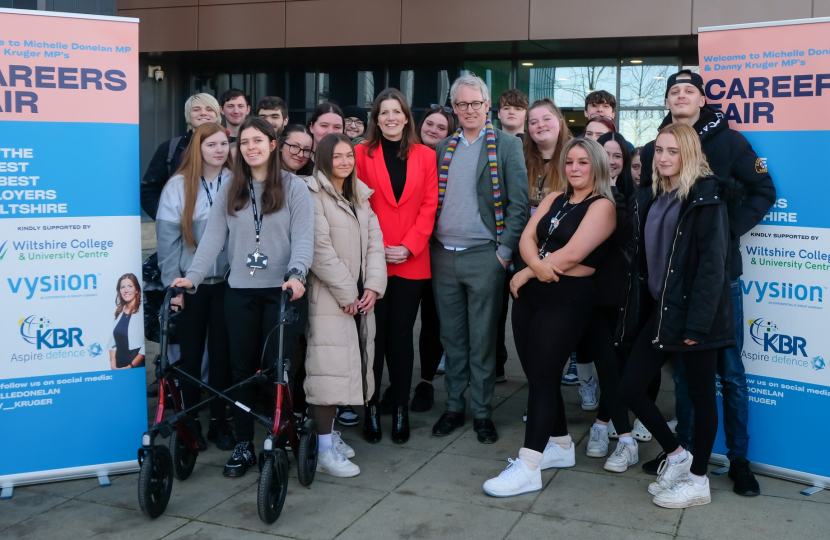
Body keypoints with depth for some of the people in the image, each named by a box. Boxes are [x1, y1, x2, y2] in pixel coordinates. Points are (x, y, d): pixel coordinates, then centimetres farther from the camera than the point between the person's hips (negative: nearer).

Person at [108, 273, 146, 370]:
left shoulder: (142, 312, -12)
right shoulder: (119, 312, 9)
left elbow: (146, 345, -17)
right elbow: (112, 342, 8)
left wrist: (130, 367, -14)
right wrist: (113, 366, -2)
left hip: (137, 366, -6)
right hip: (119, 364, 6)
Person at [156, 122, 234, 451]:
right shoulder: (179, 185, -3)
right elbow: (167, 237, -4)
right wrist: (172, 283, -8)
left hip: (227, 282, 1)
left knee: (221, 353, 7)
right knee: (191, 353, 7)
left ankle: (219, 421, 20)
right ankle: (190, 422, 21)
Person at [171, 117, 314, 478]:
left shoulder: (294, 187, 1)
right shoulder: (230, 191, 11)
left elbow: (303, 237, -8)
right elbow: (213, 238, 4)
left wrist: (296, 274, -25)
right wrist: (192, 276, -8)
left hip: (282, 290, -3)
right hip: (240, 290, 3)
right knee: (242, 367, 6)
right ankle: (243, 445, 15)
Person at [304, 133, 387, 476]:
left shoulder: (360, 196, 17)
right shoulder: (314, 194, -7)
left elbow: (374, 241, 11)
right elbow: (320, 249, -14)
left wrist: (373, 285, -2)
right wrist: (346, 293, -13)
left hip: (361, 297, 7)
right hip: (329, 296, -7)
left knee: (350, 363, 9)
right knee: (330, 366, -9)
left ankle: (329, 431, 22)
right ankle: (324, 450, -3)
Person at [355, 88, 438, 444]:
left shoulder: (425, 156, 8)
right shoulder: (362, 154, 4)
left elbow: (429, 205, 3)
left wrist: (409, 247, -8)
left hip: (411, 262, 1)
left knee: (402, 335, 6)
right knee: (374, 335, 1)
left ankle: (401, 409, 15)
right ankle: (371, 408, 12)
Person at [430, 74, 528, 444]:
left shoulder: (507, 145, 0)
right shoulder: (443, 148, 12)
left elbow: (518, 202, -5)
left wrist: (505, 250, -11)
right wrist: (428, 246, 5)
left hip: (483, 256, -4)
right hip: (443, 256, 4)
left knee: (482, 340, 3)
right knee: (452, 338, 11)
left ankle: (482, 412, 14)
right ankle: (453, 407, 22)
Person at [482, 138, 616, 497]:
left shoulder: (602, 207, -6)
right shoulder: (554, 199, 15)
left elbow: (571, 255, -16)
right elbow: (526, 238, 4)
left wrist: (526, 273, -8)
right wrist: (537, 264, -18)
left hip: (567, 300, -7)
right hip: (531, 294, 7)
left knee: (542, 377, -7)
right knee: (538, 375, 11)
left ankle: (528, 468, -2)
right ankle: (560, 446, 29)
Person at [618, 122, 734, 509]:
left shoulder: (706, 197, -10)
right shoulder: (650, 196, 12)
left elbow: (713, 263, -16)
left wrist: (698, 322, -20)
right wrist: (639, 309, 8)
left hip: (693, 312, -7)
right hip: (658, 310, 7)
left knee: (700, 395, 7)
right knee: (630, 387, 6)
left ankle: (698, 481, 22)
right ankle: (676, 455, 26)